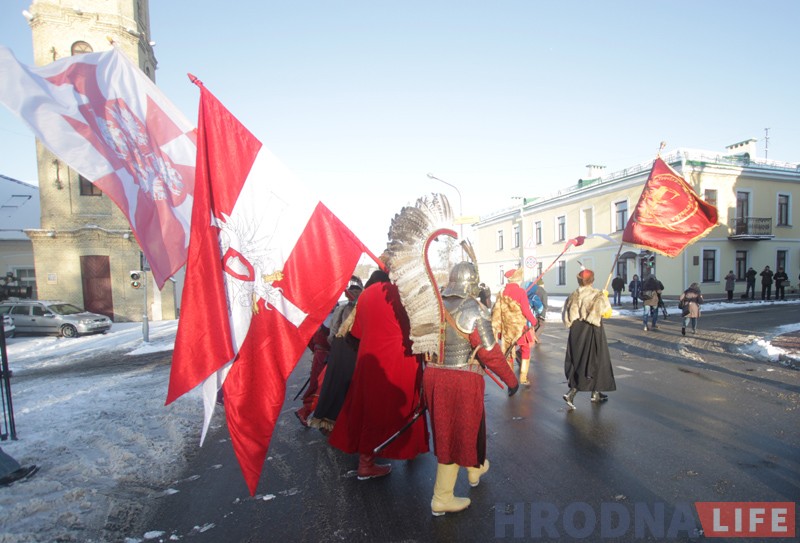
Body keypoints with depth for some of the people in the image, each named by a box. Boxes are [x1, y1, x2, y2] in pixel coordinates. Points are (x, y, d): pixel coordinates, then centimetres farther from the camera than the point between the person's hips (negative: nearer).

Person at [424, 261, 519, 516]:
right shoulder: (475, 312, -16)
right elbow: (490, 353, -14)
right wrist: (511, 379, -2)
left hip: (433, 376, 6)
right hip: (462, 381, -6)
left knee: (446, 428, 23)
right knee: (459, 433, 12)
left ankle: (475, 470, 50)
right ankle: (442, 499, 24)